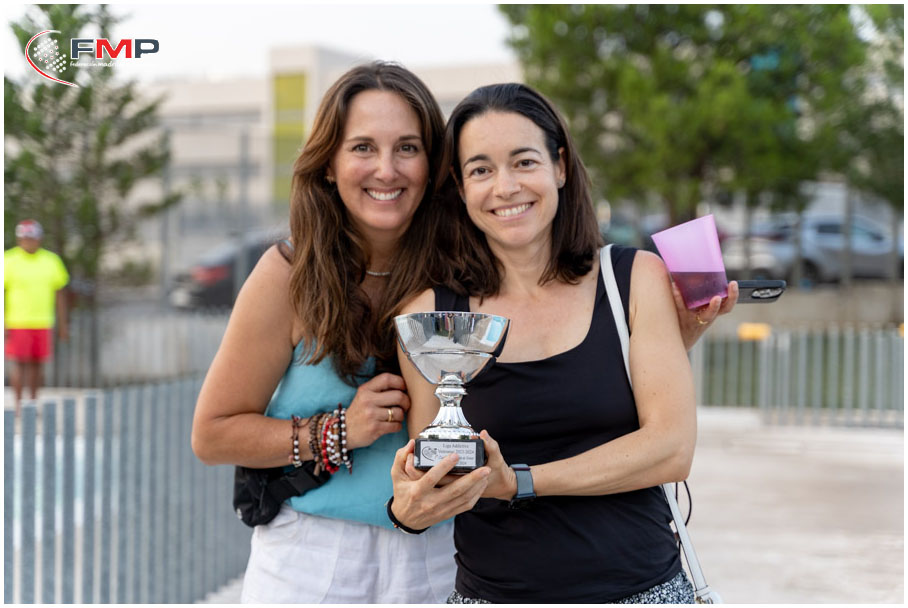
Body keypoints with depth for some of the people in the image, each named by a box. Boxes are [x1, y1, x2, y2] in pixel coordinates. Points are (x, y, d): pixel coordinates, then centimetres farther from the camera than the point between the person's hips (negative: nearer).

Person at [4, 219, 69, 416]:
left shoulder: (51, 261, 6)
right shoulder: (9, 260, -4)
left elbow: (59, 293, 11)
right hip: (17, 323, -3)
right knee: (19, 363, -4)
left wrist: (63, 324, 9)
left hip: (43, 324, 3)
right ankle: (18, 405, 3)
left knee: (36, 364, 5)